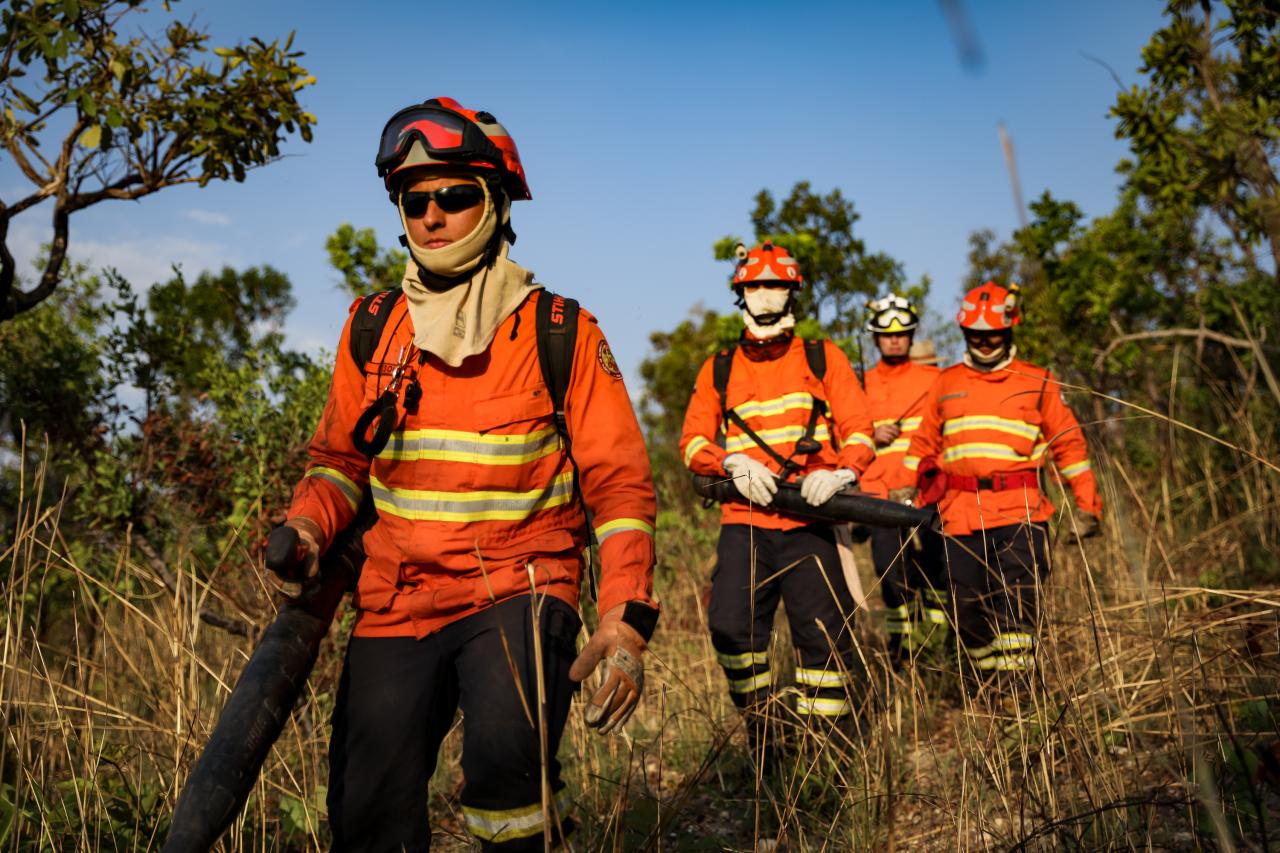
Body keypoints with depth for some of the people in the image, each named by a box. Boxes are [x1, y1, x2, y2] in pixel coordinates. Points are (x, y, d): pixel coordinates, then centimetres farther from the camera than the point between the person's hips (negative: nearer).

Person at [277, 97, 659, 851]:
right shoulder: (373, 328, 7)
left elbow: (619, 480, -4)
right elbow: (340, 457, 16)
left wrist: (627, 617, -15)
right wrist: (306, 527, -5)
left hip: (519, 592, -3)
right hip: (397, 599, 4)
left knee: (505, 749, -31)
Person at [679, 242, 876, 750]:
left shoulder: (822, 359, 11)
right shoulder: (719, 369, 15)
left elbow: (860, 430, 4)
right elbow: (693, 441, 9)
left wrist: (841, 471, -17)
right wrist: (734, 463, -11)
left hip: (809, 522, -1)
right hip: (744, 520, 1)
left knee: (824, 634, -4)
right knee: (732, 627, -14)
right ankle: (759, 725, 7)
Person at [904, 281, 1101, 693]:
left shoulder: (1038, 383, 9)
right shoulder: (946, 383, 15)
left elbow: (1069, 444, 11)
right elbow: (923, 444, 21)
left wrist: (1086, 503, 6)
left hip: (1020, 515, -2)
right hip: (961, 516, 3)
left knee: (1017, 604, -11)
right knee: (967, 608, 5)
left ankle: (1013, 687, -9)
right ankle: (979, 684, 22)